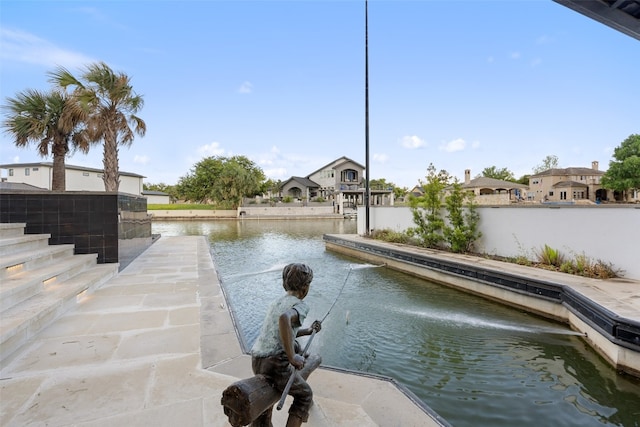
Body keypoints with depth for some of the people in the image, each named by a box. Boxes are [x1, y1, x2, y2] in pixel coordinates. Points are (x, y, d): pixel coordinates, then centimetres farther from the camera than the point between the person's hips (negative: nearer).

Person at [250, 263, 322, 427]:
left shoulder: (276, 303, 17)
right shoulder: (300, 306, -9)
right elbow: (284, 319, -34)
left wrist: (309, 331, 26)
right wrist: (292, 357, -25)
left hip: (257, 361, 7)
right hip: (275, 365, -7)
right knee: (304, 395, 20)